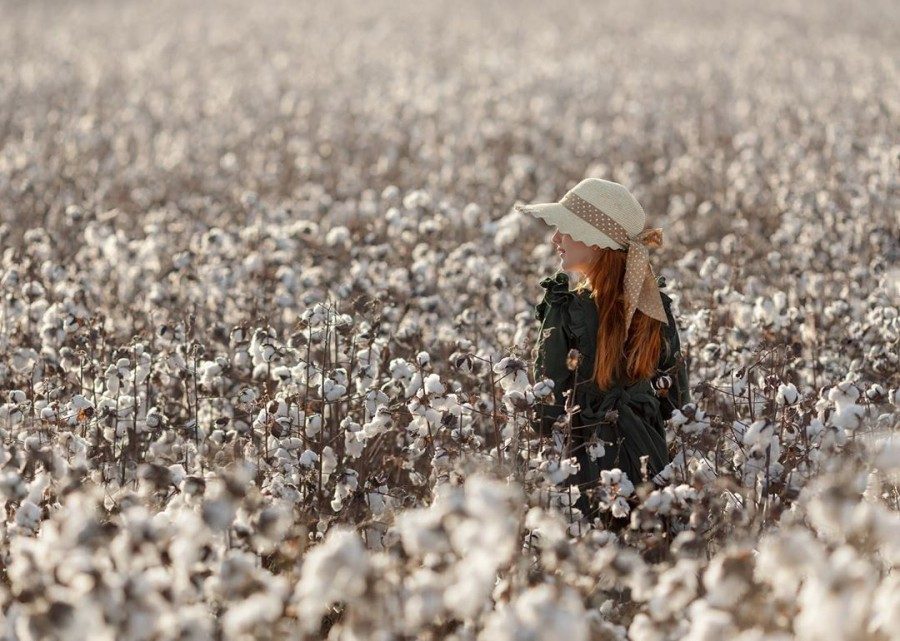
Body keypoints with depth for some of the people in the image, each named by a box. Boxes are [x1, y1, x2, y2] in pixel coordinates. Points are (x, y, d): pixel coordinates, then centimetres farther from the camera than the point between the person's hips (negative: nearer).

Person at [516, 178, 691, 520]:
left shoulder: (566, 314, -15)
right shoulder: (655, 304, 1)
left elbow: (550, 407, -12)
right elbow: (675, 394, 9)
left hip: (586, 465, -5)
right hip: (648, 459, 6)